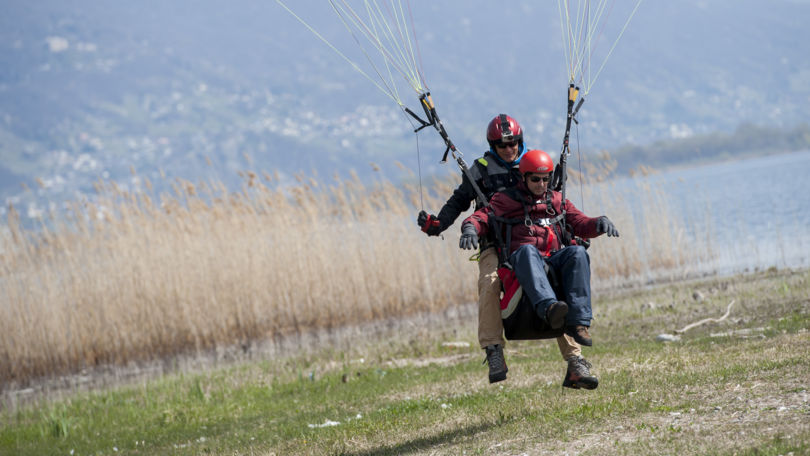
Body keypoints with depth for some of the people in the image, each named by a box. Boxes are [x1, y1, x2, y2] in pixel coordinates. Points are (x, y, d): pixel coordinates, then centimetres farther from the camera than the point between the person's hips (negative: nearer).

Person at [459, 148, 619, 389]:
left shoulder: (556, 201, 27)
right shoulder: (505, 200, 17)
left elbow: (581, 225, 23)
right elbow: (481, 217, 9)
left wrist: (599, 223, 1)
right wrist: (470, 229, -15)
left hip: (555, 259, 3)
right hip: (522, 262, -3)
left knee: (577, 252, -31)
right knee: (527, 250, -40)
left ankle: (579, 322, -43)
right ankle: (548, 307, -68)